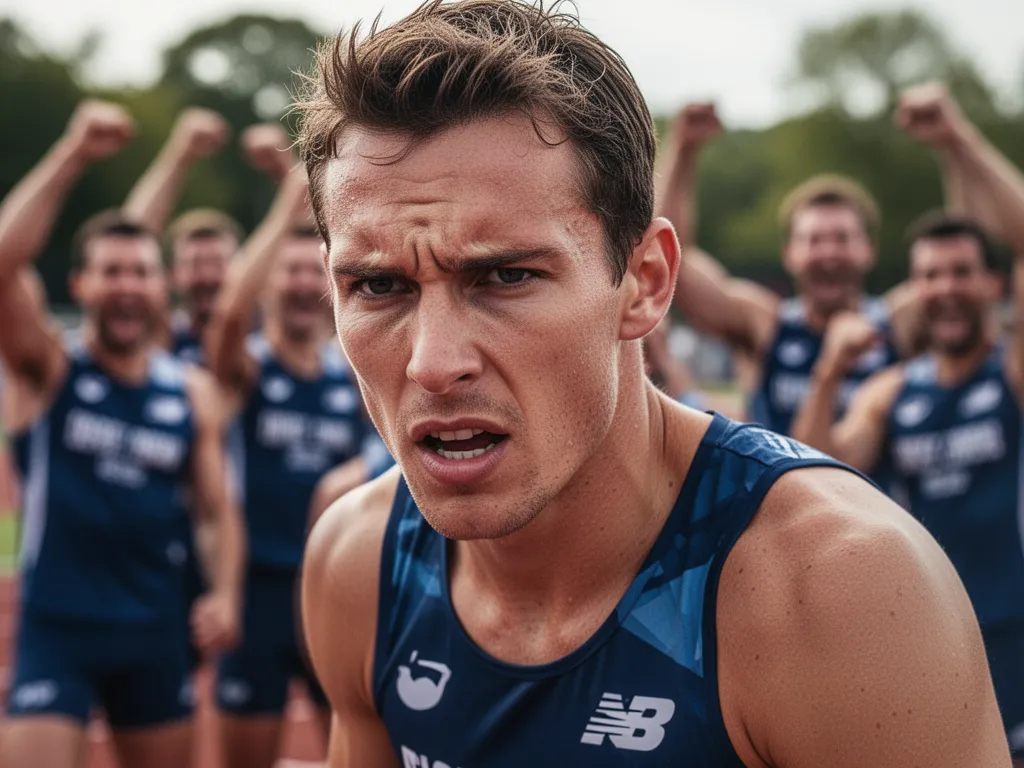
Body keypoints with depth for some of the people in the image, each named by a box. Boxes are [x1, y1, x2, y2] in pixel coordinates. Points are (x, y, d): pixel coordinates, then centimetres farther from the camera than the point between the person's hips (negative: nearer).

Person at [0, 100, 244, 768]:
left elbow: (220, 508, 8)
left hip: (157, 630, 4)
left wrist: (225, 593, -10)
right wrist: (72, 156, -29)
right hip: (56, 627, -4)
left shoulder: (195, 393, 3)